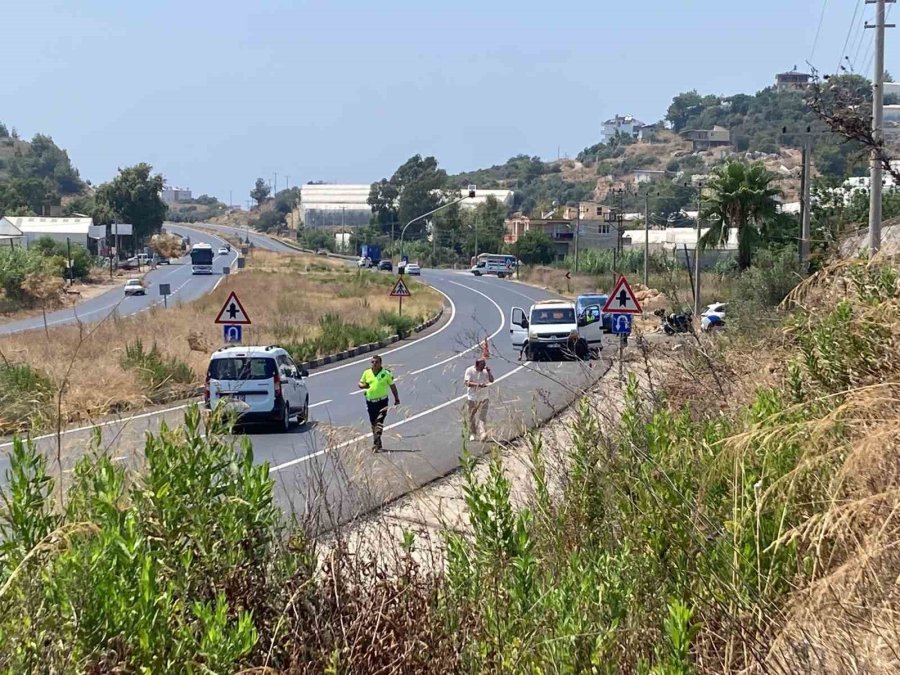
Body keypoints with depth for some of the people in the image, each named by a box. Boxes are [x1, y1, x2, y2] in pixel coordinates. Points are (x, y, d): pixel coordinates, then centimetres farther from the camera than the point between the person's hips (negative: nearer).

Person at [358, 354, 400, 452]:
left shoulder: (386, 373, -3)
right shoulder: (367, 373, 5)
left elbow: (392, 386, 8)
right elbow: (360, 384, 15)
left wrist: (396, 398, 11)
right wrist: (363, 385, -10)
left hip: (382, 401, -4)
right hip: (370, 401, 4)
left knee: (379, 423, -16)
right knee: (373, 424, 11)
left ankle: (375, 445, -21)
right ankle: (378, 444, 24)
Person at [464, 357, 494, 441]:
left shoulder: (485, 371, 2)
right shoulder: (469, 370, -9)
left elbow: (491, 380, -4)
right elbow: (467, 383, -17)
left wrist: (489, 371, -16)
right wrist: (478, 385, -28)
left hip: (483, 398, 1)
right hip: (472, 398, -1)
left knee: (482, 417, -10)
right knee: (472, 417, 11)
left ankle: (482, 434, -15)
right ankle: (472, 434, 27)